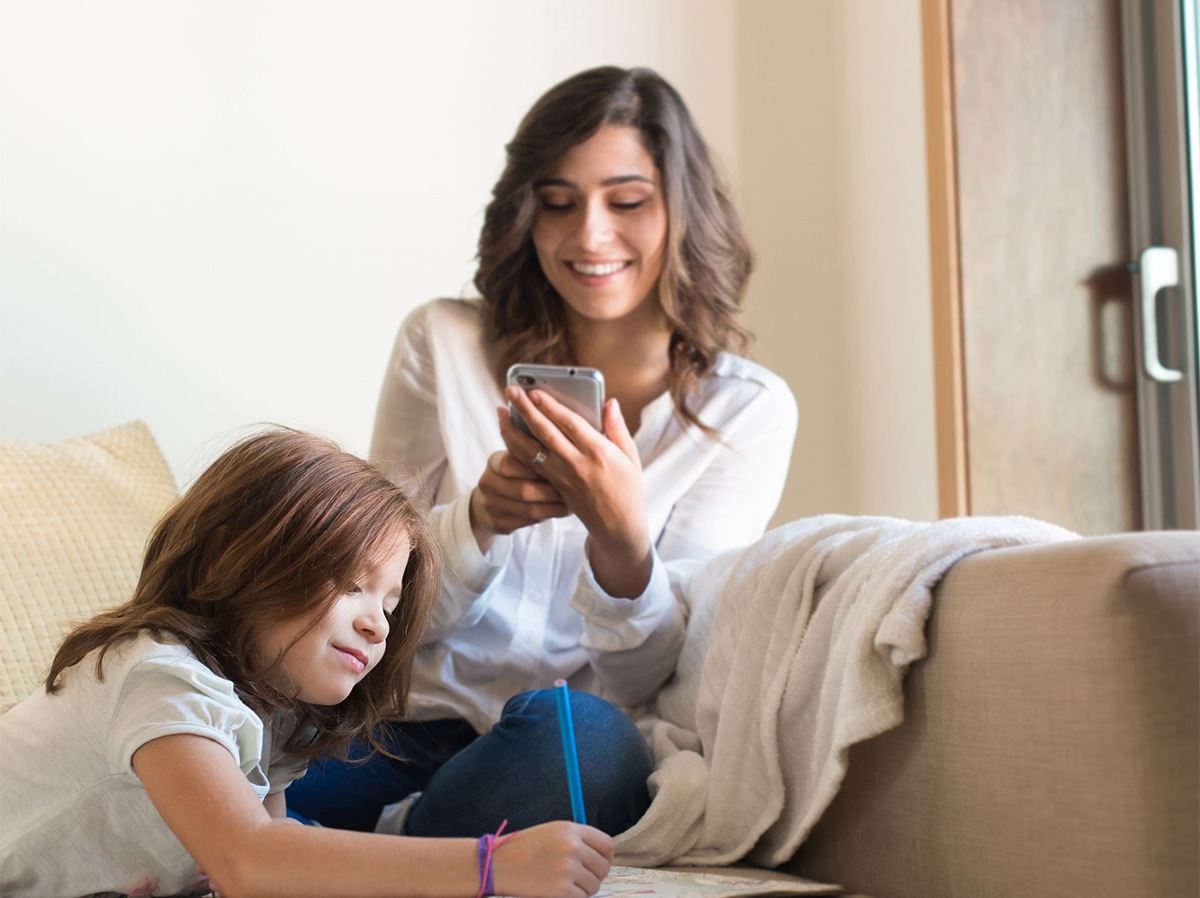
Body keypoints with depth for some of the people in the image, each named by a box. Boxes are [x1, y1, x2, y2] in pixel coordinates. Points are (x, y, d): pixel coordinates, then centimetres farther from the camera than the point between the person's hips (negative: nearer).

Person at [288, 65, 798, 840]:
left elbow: (642, 679, -3)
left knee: (574, 731, -37)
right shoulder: (443, 345, 5)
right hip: (406, 729, 0)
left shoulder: (749, 411, 3)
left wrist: (620, 538, -25)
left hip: (580, 752, 1)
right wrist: (478, 517, -16)